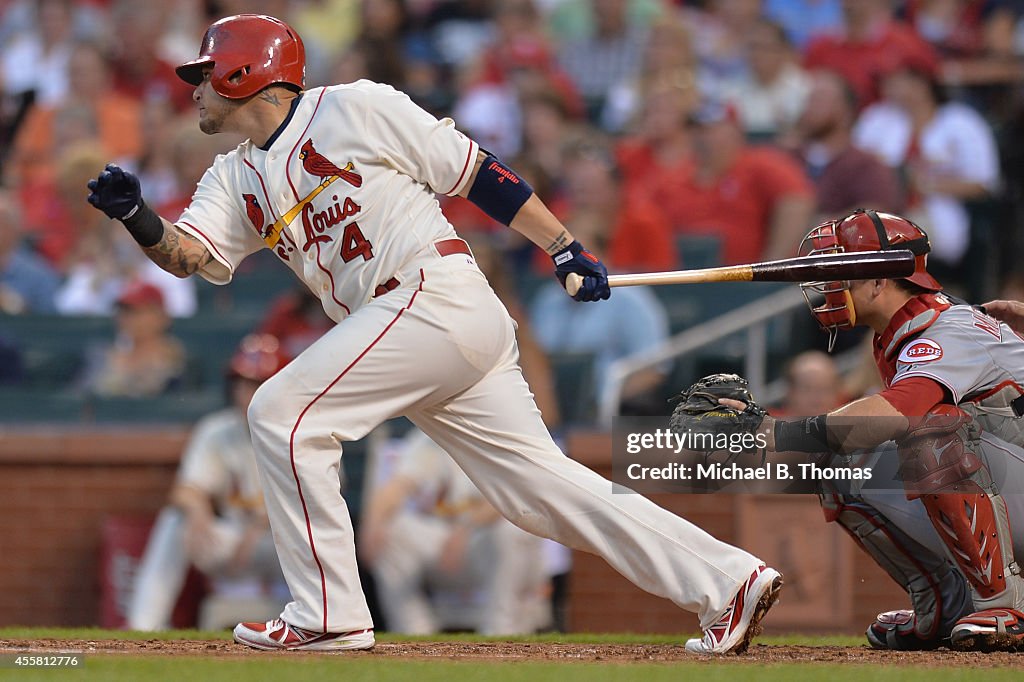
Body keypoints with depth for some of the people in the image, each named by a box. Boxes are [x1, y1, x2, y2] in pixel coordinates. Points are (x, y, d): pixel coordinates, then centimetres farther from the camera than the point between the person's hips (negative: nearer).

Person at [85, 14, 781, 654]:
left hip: (437, 296, -8)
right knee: (540, 482, 3)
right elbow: (189, 254, 5)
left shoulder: (353, 110, -3)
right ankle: (728, 582, 3)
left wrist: (565, 248, -5)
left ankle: (329, 614, -8)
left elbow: (475, 173, -2)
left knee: (283, 412, -11)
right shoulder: (236, 180, 19)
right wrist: (139, 217, -15)